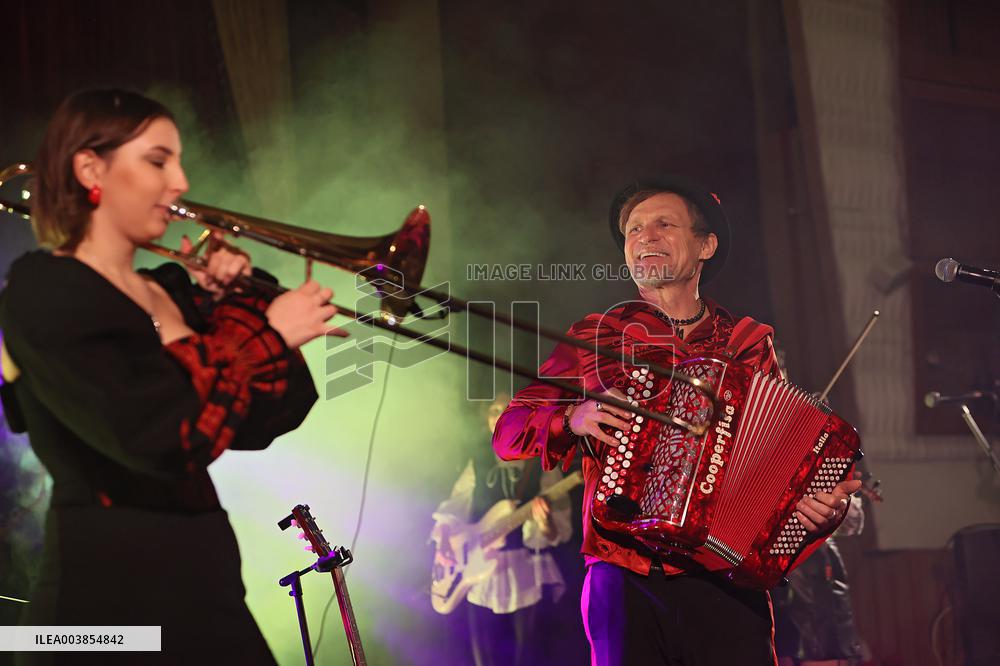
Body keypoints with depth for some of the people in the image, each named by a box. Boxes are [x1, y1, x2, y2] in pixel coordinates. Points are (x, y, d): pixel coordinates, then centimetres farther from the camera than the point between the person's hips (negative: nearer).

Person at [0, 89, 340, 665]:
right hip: (108, 598, -7)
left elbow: (257, 425, 13)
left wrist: (227, 305, 3)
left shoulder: (169, 291, 12)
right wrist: (270, 335, -13)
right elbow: (158, 439, -24)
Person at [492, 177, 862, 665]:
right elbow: (507, 433, 11)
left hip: (726, 588, 0)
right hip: (625, 586, 0)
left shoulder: (749, 342, 12)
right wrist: (573, 418, -9)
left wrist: (825, 505, -7)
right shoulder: (594, 338, 10)